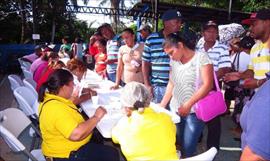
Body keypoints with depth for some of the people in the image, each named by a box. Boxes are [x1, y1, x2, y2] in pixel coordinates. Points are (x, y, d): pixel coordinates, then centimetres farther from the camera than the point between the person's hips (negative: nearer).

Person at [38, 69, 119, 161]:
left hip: (66, 146, 10)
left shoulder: (52, 97, -1)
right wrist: (96, 117, -28)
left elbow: (68, 103, 20)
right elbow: (76, 134, -40)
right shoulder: (56, 108, -33)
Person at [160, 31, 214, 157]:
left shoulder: (201, 57, -9)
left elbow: (207, 85, -15)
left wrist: (188, 105, -19)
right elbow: (171, 84, 10)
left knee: (188, 149, -1)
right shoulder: (174, 61, 8)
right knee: (177, 146, 11)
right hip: (175, 110, 5)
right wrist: (162, 104, 1)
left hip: (194, 111, -5)